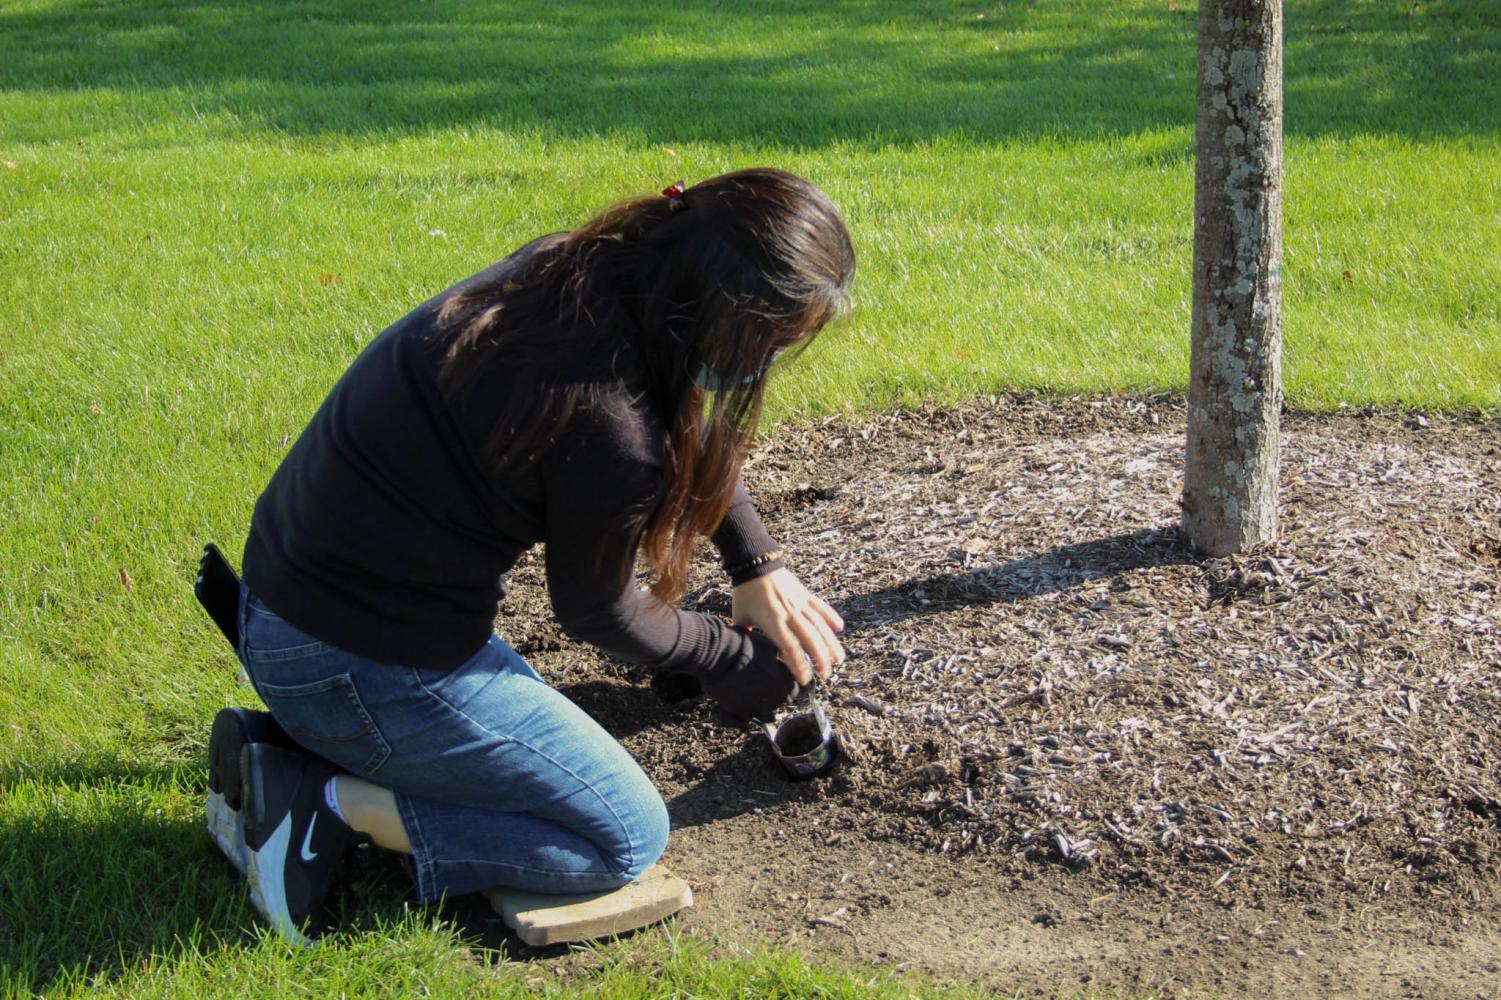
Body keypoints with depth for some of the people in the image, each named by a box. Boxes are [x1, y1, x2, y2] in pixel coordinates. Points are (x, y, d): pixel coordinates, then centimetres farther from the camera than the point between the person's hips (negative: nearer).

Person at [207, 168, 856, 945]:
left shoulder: (566, 269, -4)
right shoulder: (605, 422, -29)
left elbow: (689, 438, 16)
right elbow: (595, 611, -9)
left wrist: (758, 565, 13)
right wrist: (736, 660, 7)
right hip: (366, 667, -9)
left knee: (532, 733, 30)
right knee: (630, 837, 6)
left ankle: (286, 748, 13)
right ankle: (331, 808, -5)